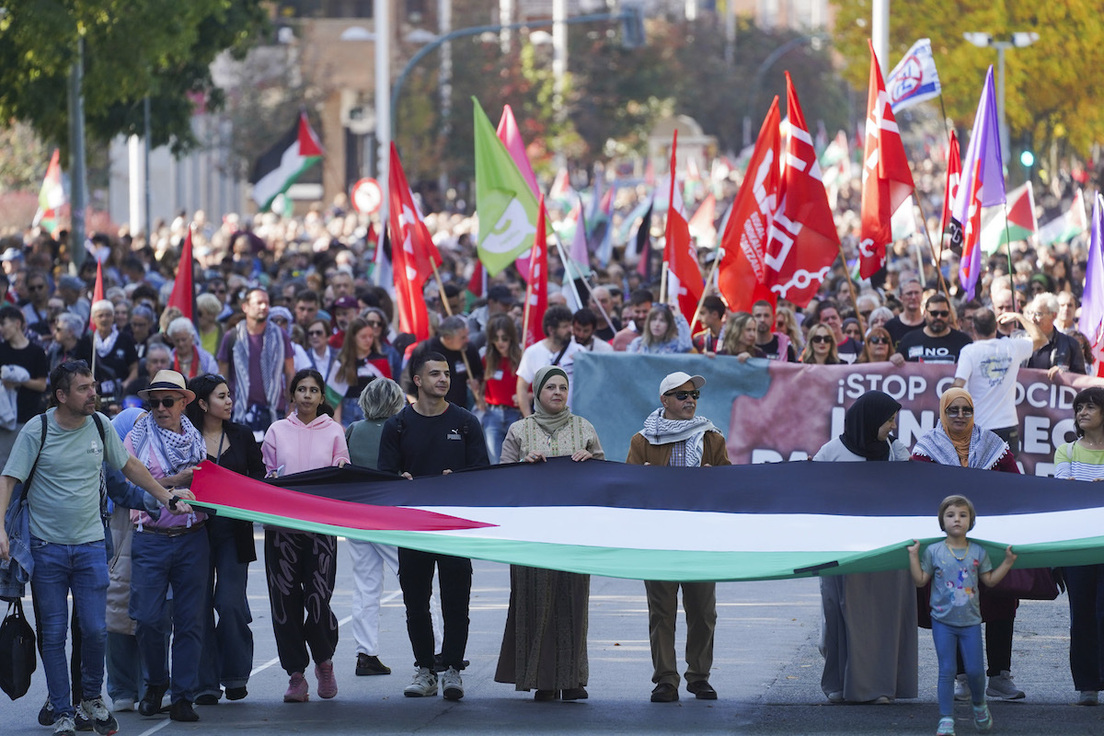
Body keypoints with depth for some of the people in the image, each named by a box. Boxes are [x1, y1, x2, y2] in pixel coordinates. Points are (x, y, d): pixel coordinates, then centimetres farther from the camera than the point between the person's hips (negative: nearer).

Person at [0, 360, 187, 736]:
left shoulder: (100, 425, 3)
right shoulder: (36, 431, -9)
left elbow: (129, 466, 18)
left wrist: (168, 497, 19)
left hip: (90, 546, 3)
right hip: (47, 547, -3)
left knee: (95, 629, -3)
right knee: (53, 635, 1)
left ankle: (92, 698, 20)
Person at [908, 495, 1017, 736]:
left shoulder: (978, 552, 3)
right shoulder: (934, 551, 0)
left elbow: (990, 580, 10)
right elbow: (920, 580, 2)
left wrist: (1008, 562, 5)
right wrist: (913, 556, -5)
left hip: (971, 621, 1)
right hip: (943, 621, -1)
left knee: (974, 670, 0)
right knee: (946, 671, -4)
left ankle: (979, 705, 29)